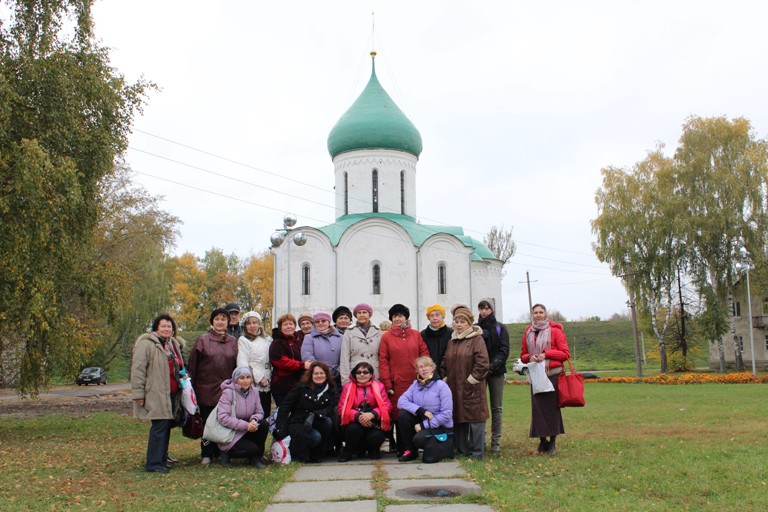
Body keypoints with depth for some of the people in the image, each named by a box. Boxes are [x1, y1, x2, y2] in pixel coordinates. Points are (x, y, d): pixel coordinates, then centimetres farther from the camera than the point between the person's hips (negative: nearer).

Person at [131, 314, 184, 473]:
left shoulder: (173, 345, 19)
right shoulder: (146, 344, -9)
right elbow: (137, 369, -14)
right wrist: (138, 393, -16)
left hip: (172, 394, 8)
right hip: (156, 394, -8)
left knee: (166, 426, 11)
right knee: (159, 427, -11)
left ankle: (162, 459, 19)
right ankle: (154, 463, -5)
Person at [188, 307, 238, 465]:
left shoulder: (233, 342, 9)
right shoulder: (202, 340, 1)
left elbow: (237, 366, 11)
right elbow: (192, 365, 0)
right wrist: (192, 387, -3)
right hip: (206, 390, -2)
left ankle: (220, 452, 19)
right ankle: (206, 454, 14)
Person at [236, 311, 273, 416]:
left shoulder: (267, 339, 14)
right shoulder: (243, 340, -1)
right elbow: (242, 364, -9)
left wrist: (269, 379, 4)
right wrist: (259, 378, -11)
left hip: (266, 385, 5)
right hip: (252, 385, -5)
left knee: (266, 415, 6)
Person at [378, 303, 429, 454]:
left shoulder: (416, 334, 10)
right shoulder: (386, 337, 4)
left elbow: (424, 354, 8)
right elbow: (383, 361, 0)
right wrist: (387, 384, -6)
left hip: (416, 382, 2)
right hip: (396, 384, -2)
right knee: (399, 415, -2)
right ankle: (401, 447, 9)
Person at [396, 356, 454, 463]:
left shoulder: (441, 386, -12)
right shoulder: (415, 384, 4)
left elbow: (446, 414, -17)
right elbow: (401, 402, -8)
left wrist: (424, 425, -18)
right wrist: (420, 410, -23)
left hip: (440, 426, -5)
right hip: (421, 421, 5)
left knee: (419, 439, -31)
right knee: (403, 414, -19)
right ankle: (410, 450, -5)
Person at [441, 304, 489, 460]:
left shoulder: (477, 339, -6)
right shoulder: (452, 341, 15)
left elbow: (482, 364, -14)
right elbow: (445, 363, 19)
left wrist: (471, 381, -13)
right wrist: (445, 379, 8)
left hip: (472, 389, -6)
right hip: (454, 388, 7)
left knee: (475, 419, -3)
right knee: (458, 419, 11)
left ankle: (477, 453, 5)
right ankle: (462, 450, 22)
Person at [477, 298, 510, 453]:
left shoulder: (500, 328, 6)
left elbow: (504, 350, -3)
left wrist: (493, 365, -17)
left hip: (496, 372, 0)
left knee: (496, 407, 2)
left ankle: (496, 440, 6)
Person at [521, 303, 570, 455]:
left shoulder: (555, 330, 1)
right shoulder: (528, 333, 13)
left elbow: (565, 353, -3)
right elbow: (523, 355, 18)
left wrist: (546, 354, -12)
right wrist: (530, 357, -4)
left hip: (553, 374, -3)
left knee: (552, 407, -2)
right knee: (538, 407, 0)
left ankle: (553, 441, 8)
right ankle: (542, 441, 11)